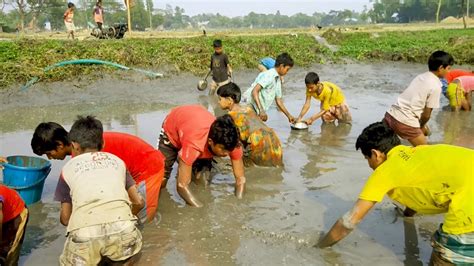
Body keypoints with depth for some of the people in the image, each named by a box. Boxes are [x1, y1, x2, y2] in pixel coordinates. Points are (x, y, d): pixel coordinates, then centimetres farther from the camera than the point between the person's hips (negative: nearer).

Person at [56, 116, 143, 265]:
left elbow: (65, 218, 25)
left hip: (84, 233, -1)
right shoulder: (117, 160, 25)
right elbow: (138, 202, 27)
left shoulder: (68, 168, 22)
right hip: (122, 227, 1)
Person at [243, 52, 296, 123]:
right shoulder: (268, 75, -14)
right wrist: (261, 110, -32)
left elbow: (278, 101, 24)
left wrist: (289, 116, 26)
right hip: (250, 106, -10)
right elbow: (254, 91, -24)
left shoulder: (278, 80, 16)